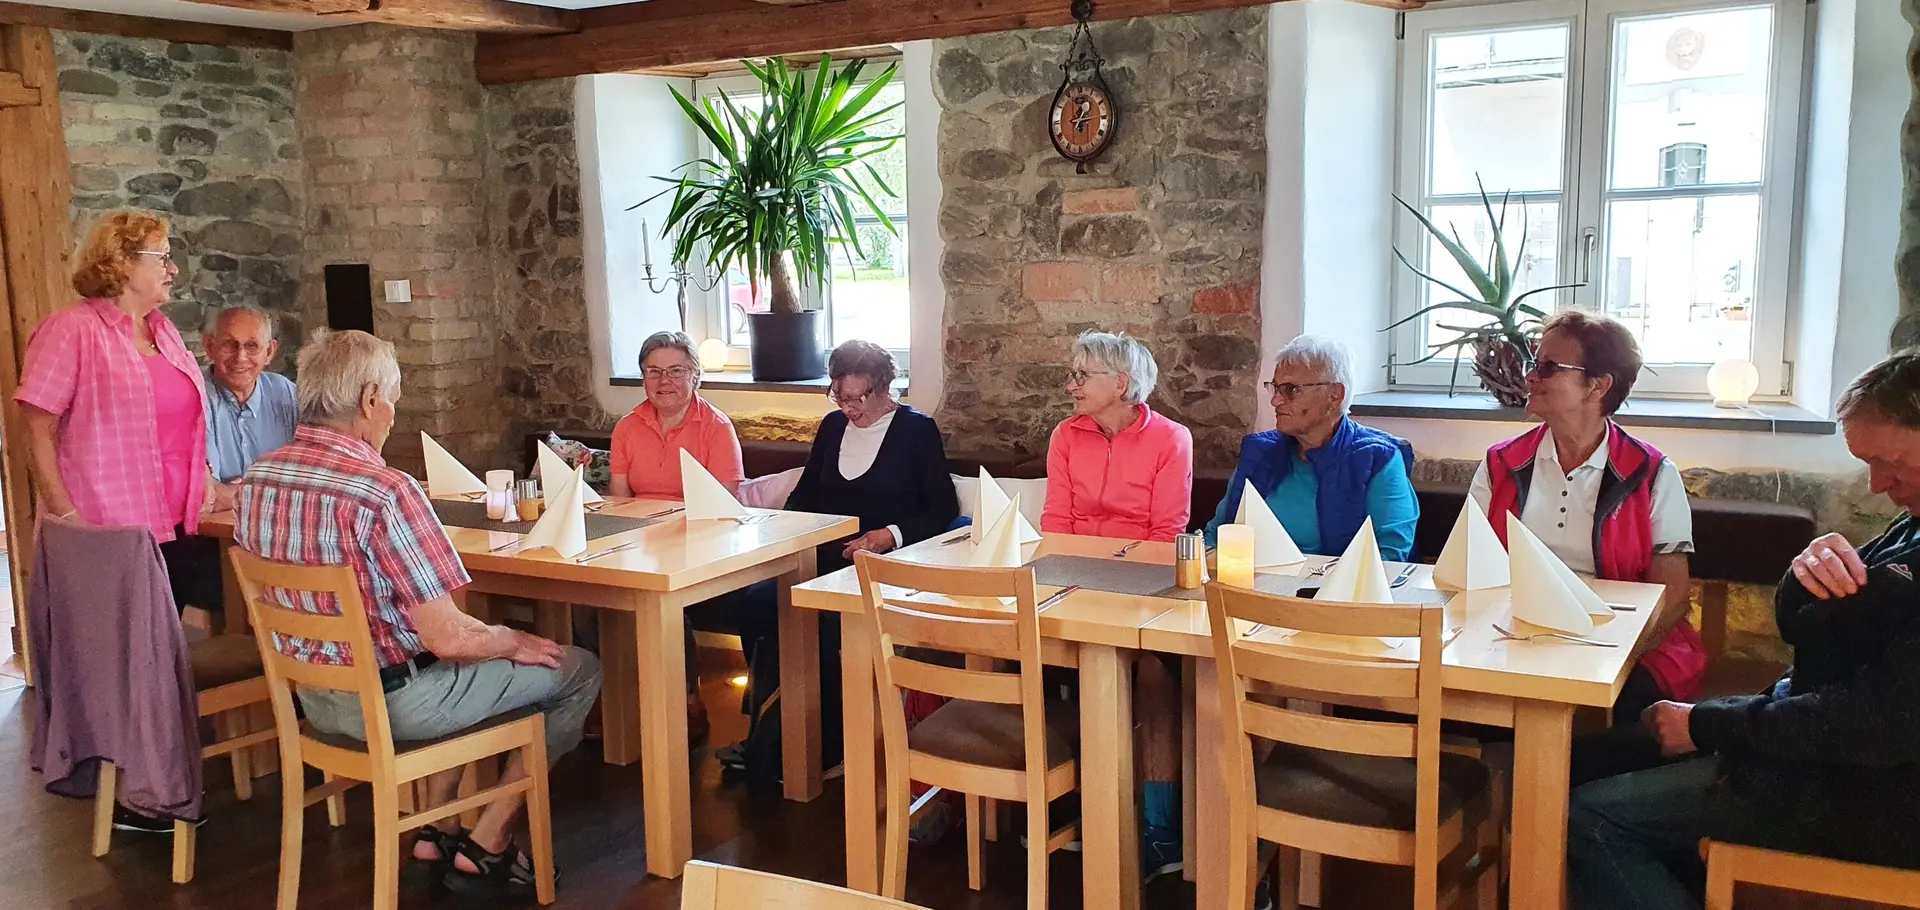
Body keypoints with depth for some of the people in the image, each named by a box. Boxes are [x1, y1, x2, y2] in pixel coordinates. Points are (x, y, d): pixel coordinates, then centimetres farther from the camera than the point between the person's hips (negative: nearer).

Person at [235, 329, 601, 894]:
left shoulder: (257, 477, -2)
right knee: (578, 671, 7)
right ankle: (485, 843, 12)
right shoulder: (387, 491, -26)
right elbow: (446, 639, -26)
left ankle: (439, 828, 29)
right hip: (391, 703, -8)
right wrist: (515, 641, -5)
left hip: (313, 698, 8)